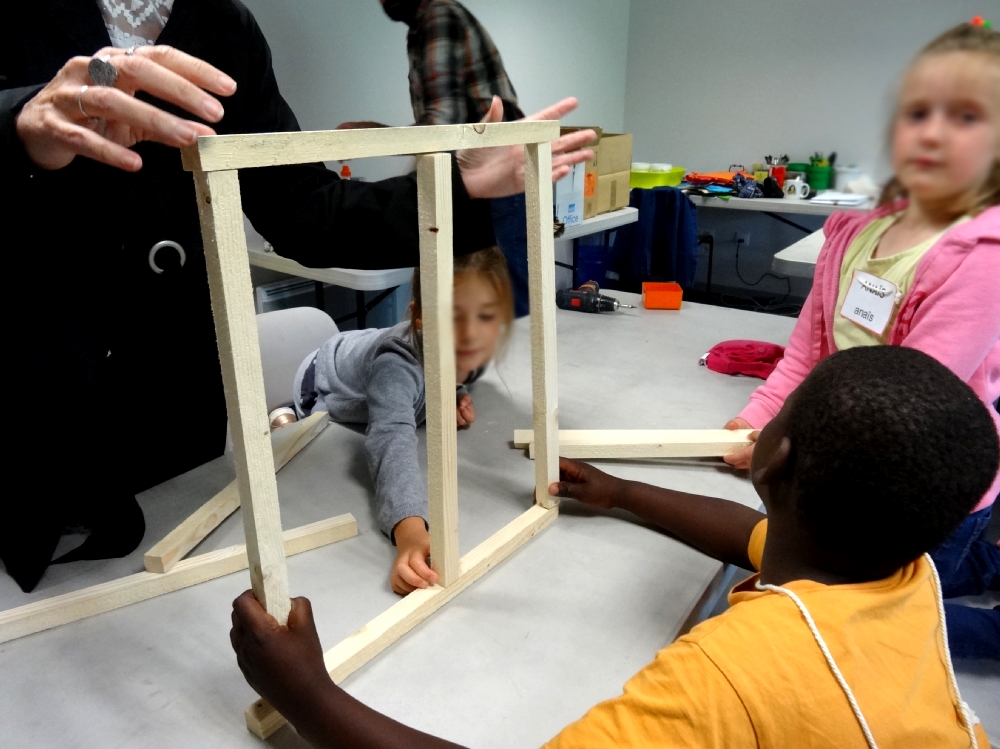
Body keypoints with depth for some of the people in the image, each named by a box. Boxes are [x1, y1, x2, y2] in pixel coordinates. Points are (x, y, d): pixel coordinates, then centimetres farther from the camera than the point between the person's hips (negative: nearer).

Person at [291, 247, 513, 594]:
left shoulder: (479, 344, -31)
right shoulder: (396, 366, -51)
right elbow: (393, 441, -68)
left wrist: (456, 395, -26)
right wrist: (409, 531, -85)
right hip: (324, 394, -5)